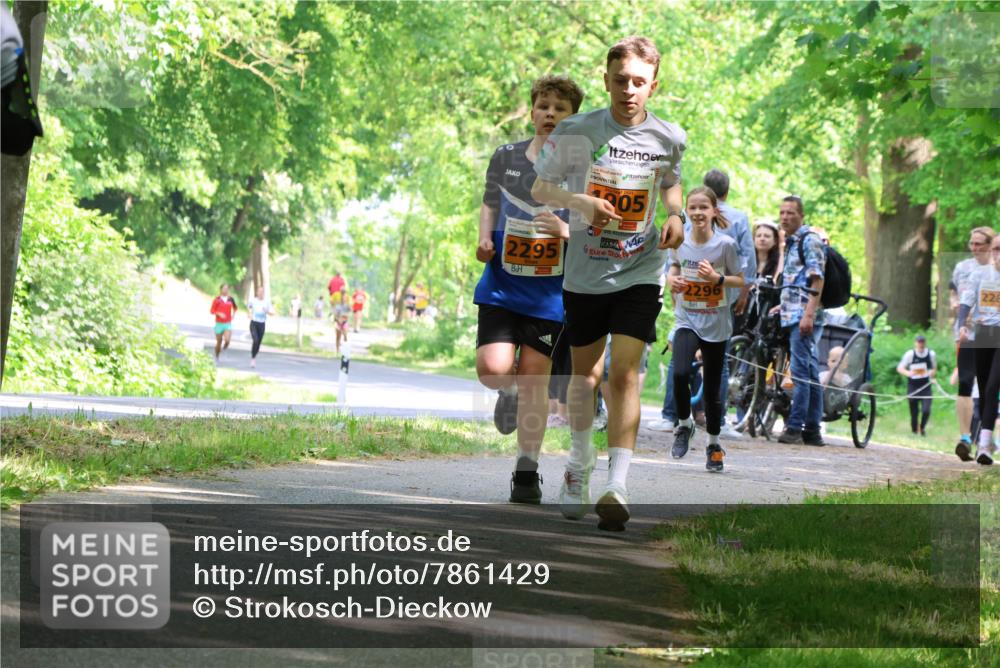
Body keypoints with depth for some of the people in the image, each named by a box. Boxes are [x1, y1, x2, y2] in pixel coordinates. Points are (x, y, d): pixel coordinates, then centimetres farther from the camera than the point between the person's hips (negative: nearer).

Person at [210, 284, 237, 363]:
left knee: (227, 340, -19)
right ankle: (216, 357, 27)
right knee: (219, 342, 5)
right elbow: (212, 311, -3)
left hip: (228, 324, 1)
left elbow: (235, 308, 22)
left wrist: (233, 316, 9)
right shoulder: (217, 300, -6)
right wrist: (219, 314, -20)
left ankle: (223, 348, 15)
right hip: (219, 324, -1)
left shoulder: (231, 299, 3)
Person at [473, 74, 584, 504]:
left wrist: (567, 231, -21)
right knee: (493, 369, -15)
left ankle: (526, 472, 13)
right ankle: (510, 392, 25)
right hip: (502, 283, 2)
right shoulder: (506, 157, 5)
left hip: (551, 291, -2)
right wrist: (485, 239, 2)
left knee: (534, 376, -1)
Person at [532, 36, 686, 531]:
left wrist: (676, 216, -2)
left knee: (624, 374, -12)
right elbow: (540, 188, 0)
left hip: (640, 272, 0)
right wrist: (580, 202, -19)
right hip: (585, 272, 0)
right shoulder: (575, 132, -9)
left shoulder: (669, 138, -2)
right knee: (584, 373, 12)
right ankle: (580, 462, 37)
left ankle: (616, 488, -16)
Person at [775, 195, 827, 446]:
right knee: (811, 373, 9)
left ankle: (795, 427, -16)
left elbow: (817, 280, -14)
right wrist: (782, 306, 27)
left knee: (801, 371, -13)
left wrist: (808, 314, -21)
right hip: (793, 316, 10)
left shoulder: (810, 240, -7)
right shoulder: (790, 243, 21)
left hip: (804, 316, -10)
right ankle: (812, 430, 10)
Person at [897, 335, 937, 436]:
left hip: (925, 387, 1)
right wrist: (908, 373, -27)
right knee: (914, 412, 3)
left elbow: (934, 369, 15)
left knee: (926, 410, -14)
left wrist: (932, 373, -9)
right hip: (913, 387, -1)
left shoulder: (931, 354, -1)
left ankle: (922, 428, 14)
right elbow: (899, 368, -6)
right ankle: (914, 431, 24)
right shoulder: (910, 354, -8)